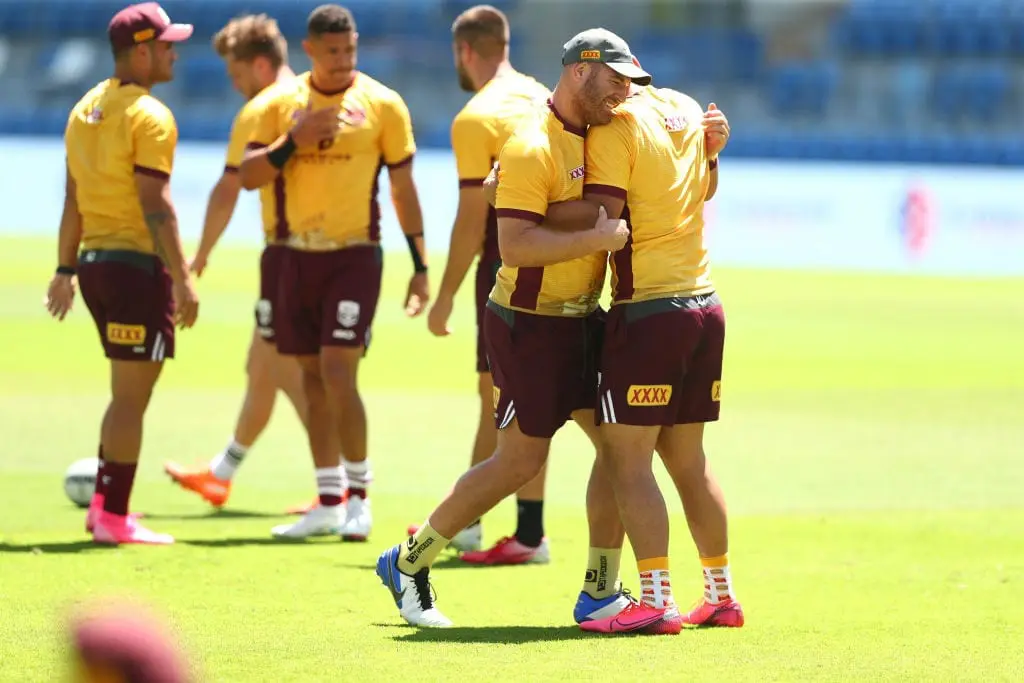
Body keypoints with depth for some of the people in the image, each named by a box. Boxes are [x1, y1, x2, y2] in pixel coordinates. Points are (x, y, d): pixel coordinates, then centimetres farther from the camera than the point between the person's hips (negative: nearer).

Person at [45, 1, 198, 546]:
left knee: (131, 391, 19)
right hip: (139, 262, -8)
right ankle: (114, 518, -1)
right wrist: (182, 279, -18)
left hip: (94, 260, 8)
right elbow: (154, 205, -19)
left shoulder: (85, 110, 12)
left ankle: (103, 502, 18)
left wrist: (66, 269, 19)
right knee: (130, 395, -3)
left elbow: (73, 199, 15)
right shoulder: (149, 117, -13)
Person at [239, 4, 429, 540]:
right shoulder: (281, 102, 4)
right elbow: (249, 176, -1)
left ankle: (359, 497, -3)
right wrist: (293, 142, -17)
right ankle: (328, 503, 15)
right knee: (312, 376, 8)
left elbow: (404, 189, 2)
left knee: (338, 371, -14)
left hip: (354, 254, -4)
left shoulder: (381, 104, -3)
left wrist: (420, 267, 0)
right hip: (299, 254, 4)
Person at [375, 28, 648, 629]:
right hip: (530, 325, -8)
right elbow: (515, 244, -28)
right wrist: (599, 237, -29)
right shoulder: (532, 147, -18)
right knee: (521, 461, -2)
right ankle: (409, 563, 13)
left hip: (582, 320, 8)